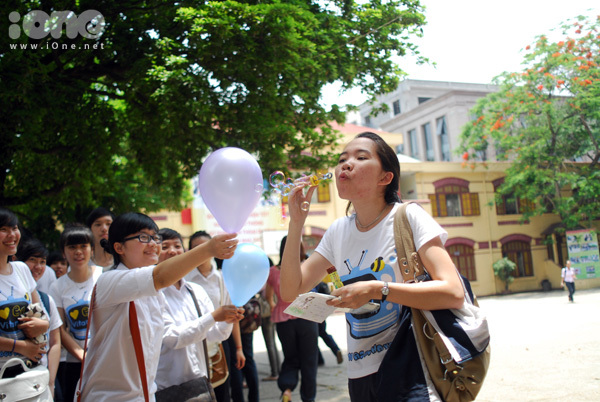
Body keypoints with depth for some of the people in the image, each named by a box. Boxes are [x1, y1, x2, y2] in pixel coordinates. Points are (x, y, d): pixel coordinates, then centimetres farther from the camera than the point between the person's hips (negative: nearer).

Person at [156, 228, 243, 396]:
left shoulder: (197, 290, 6)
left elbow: (214, 334, 4)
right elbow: (172, 338, -20)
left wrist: (228, 321, -17)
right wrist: (213, 317, -26)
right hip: (167, 386, -5)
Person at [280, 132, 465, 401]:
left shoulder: (407, 217, -10)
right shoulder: (338, 232, 5)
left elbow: (454, 293, -19)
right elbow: (290, 292, 1)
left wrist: (376, 289, -25)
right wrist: (296, 222, -6)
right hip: (360, 375, 6)